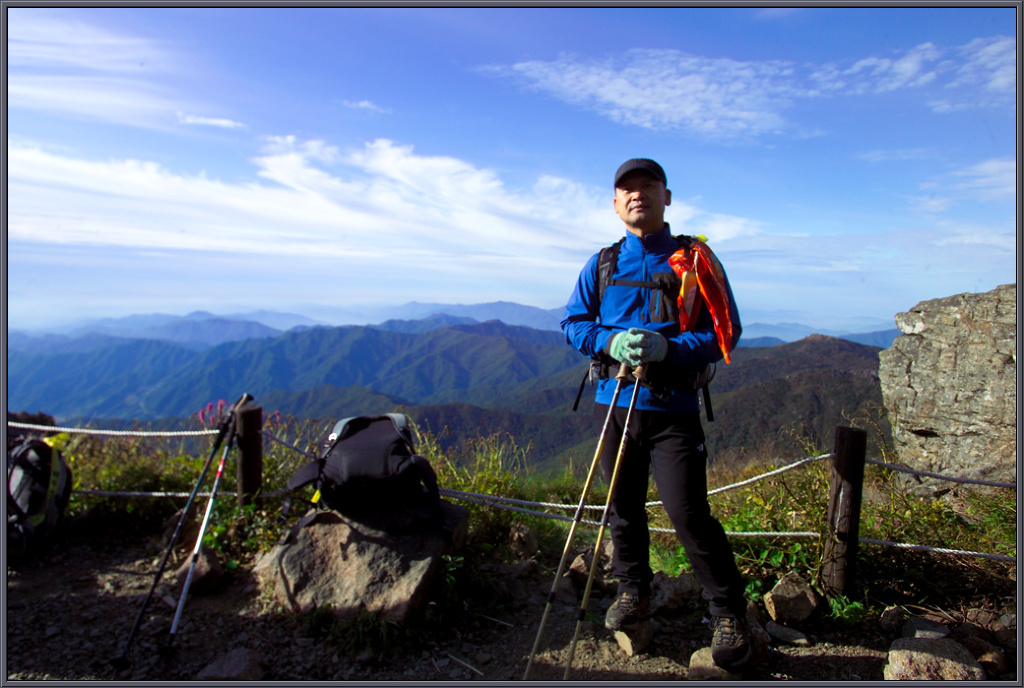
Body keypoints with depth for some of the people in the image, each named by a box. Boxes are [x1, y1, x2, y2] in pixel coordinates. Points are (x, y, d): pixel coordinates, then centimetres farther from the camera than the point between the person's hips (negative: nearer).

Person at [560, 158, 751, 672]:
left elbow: (725, 332, -3)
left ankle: (729, 613, 14)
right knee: (623, 508, 14)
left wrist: (667, 347, -20)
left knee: (690, 515, -7)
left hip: (672, 406, -3)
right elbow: (573, 323, 9)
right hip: (613, 402, 4)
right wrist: (611, 342, -13)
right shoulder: (601, 264, 11)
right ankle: (633, 591, 35)